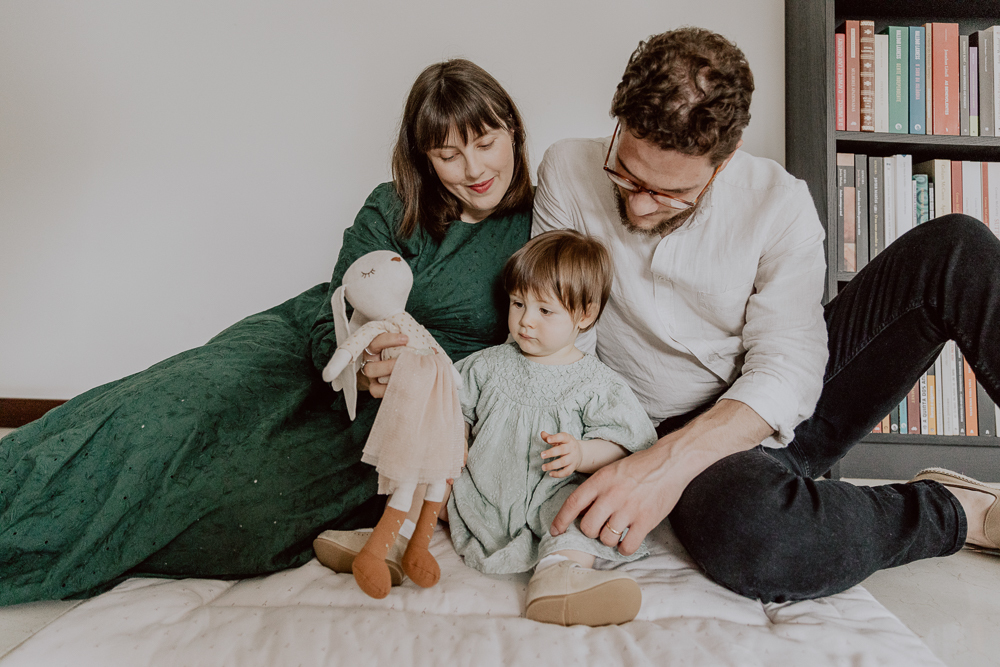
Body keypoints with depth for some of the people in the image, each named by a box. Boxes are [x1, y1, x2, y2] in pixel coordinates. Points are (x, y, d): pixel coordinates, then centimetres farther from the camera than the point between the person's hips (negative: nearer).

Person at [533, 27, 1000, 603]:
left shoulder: (778, 200, -12)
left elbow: (789, 368, -21)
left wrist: (674, 462, -36)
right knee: (742, 531, -39)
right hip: (676, 435, -1)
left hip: (786, 409, 2)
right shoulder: (569, 172, -9)